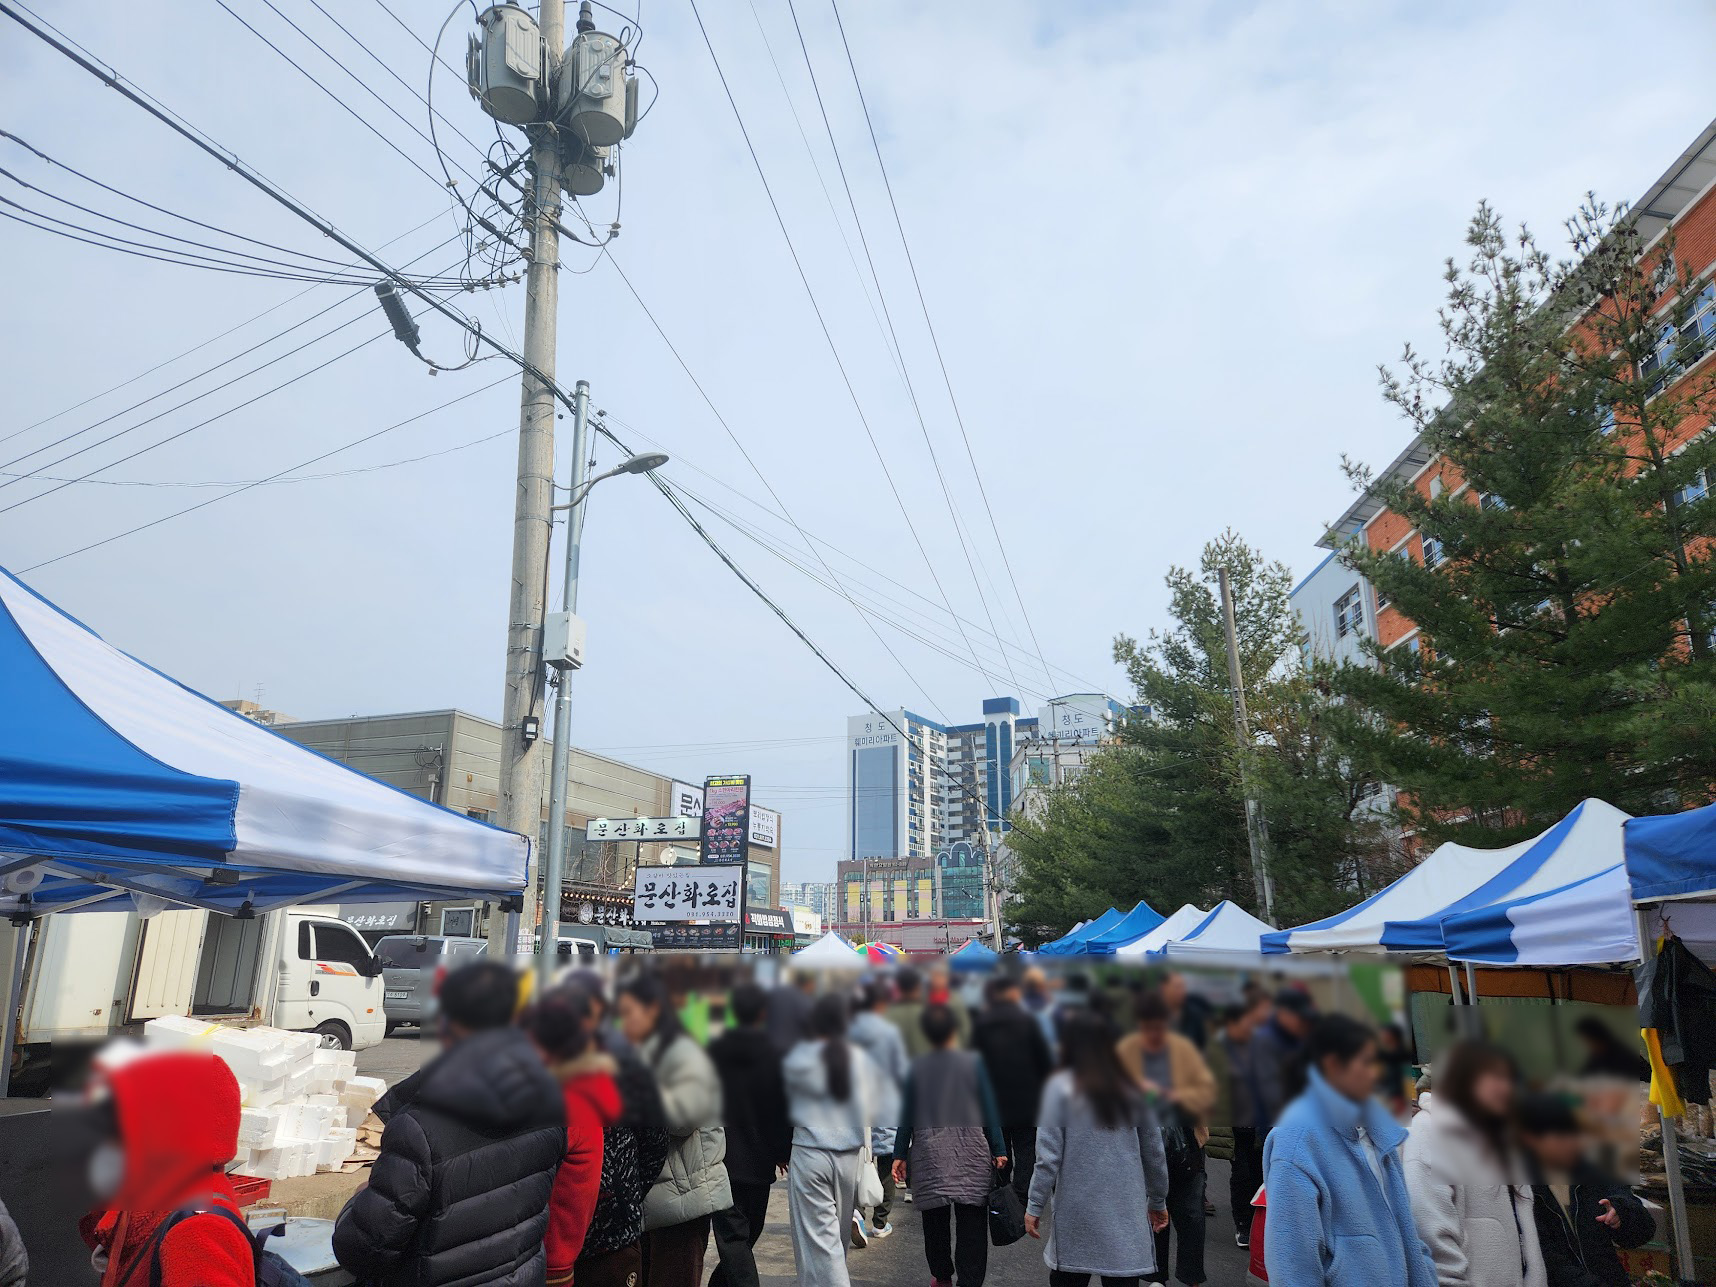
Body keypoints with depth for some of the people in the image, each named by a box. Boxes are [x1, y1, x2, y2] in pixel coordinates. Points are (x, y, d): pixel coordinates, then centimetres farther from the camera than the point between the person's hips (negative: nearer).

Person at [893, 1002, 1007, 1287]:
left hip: (929, 1150, 1)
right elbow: (989, 1111, -1)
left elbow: (907, 1115, 2)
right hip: (972, 1151, -1)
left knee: (935, 1218, 13)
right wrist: (999, 1151, 4)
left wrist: (899, 1154, 8)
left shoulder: (916, 1067, -1)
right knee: (971, 1220, 5)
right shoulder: (973, 1063, -2)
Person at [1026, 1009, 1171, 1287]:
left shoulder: (1061, 1088, -6)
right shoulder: (1132, 1091, 5)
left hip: (1076, 1213, -2)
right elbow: (1154, 1154, 10)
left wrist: (1035, 1206, -3)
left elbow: (1049, 1155, -9)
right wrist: (1158, 1202, 22)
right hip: (1126, 1214, 3)